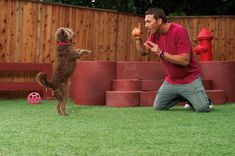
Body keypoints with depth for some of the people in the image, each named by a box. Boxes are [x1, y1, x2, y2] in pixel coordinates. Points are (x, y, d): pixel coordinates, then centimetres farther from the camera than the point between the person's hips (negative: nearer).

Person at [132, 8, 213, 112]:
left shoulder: (179, 31, -23)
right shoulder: (155, 33, -1)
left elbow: (185, 60, -27)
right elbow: (143, 52, 4)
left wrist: (161, 53, -30)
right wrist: (138, 38, -15)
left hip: (189, 79, -7)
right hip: (171, 80, 7)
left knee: (203, 108, -19)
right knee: (158, 107, 2)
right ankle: (184, 97, 20)